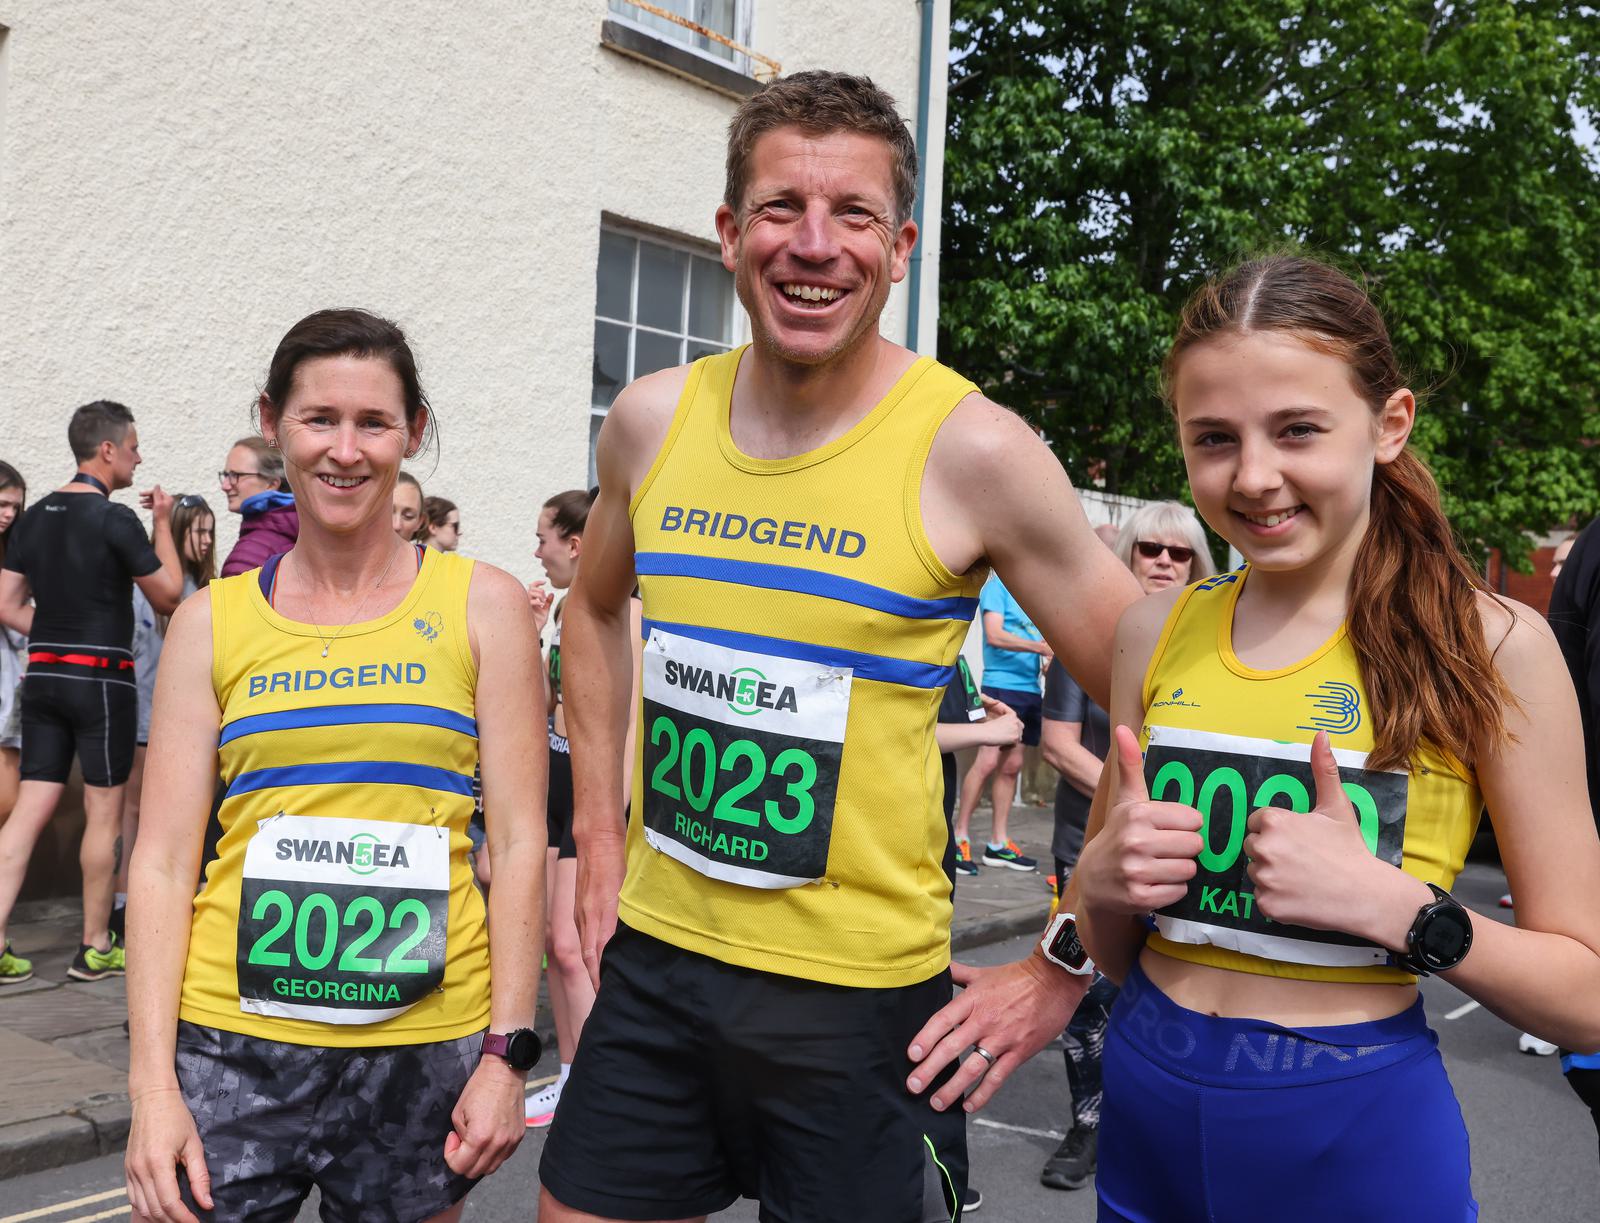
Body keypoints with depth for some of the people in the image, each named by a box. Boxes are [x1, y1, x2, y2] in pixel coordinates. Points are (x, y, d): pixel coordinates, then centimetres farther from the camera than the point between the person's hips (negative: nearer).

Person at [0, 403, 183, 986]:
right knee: (104, 812, 4)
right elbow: (169, 596, -4)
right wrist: (163, 524, 5)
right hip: (101, 677, -6)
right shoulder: (115, 519, -12)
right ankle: (96, 948, 12)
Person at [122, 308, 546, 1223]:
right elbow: (164, 860, 2)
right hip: (234, 1042, 1)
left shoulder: (482, 605, 1)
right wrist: (153, 1077, -5)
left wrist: (508, 1048, -6)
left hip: (425, 1046, 0)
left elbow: (519, 841, -1)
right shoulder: (212, 622, 4)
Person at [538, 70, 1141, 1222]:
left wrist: (1064, 969, -8)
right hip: (652, 958, 5)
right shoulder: (652, 420, -2)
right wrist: (601, 842, 12)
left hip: (860, 997, -4)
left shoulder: (971, 450, -15)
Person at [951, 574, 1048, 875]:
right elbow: (994, 636, -15)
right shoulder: (997, 586, -4)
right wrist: (1039, 647, -23)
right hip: (1001, 683, -7)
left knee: (1011, 765, 8)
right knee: (988, 761, -12)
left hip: (1030, 687, 7)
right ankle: (960, 837, -3)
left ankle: (998, 844, 13)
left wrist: (1052, 657, 1)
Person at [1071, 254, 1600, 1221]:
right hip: (1149, 1113, 4)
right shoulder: (1157, 633, -1)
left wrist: (1395, 905, -22)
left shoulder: (1495, 646, -11)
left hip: (1359, 1139, -3)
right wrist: (1101, 877, -12)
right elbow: (1109, 950, 9)